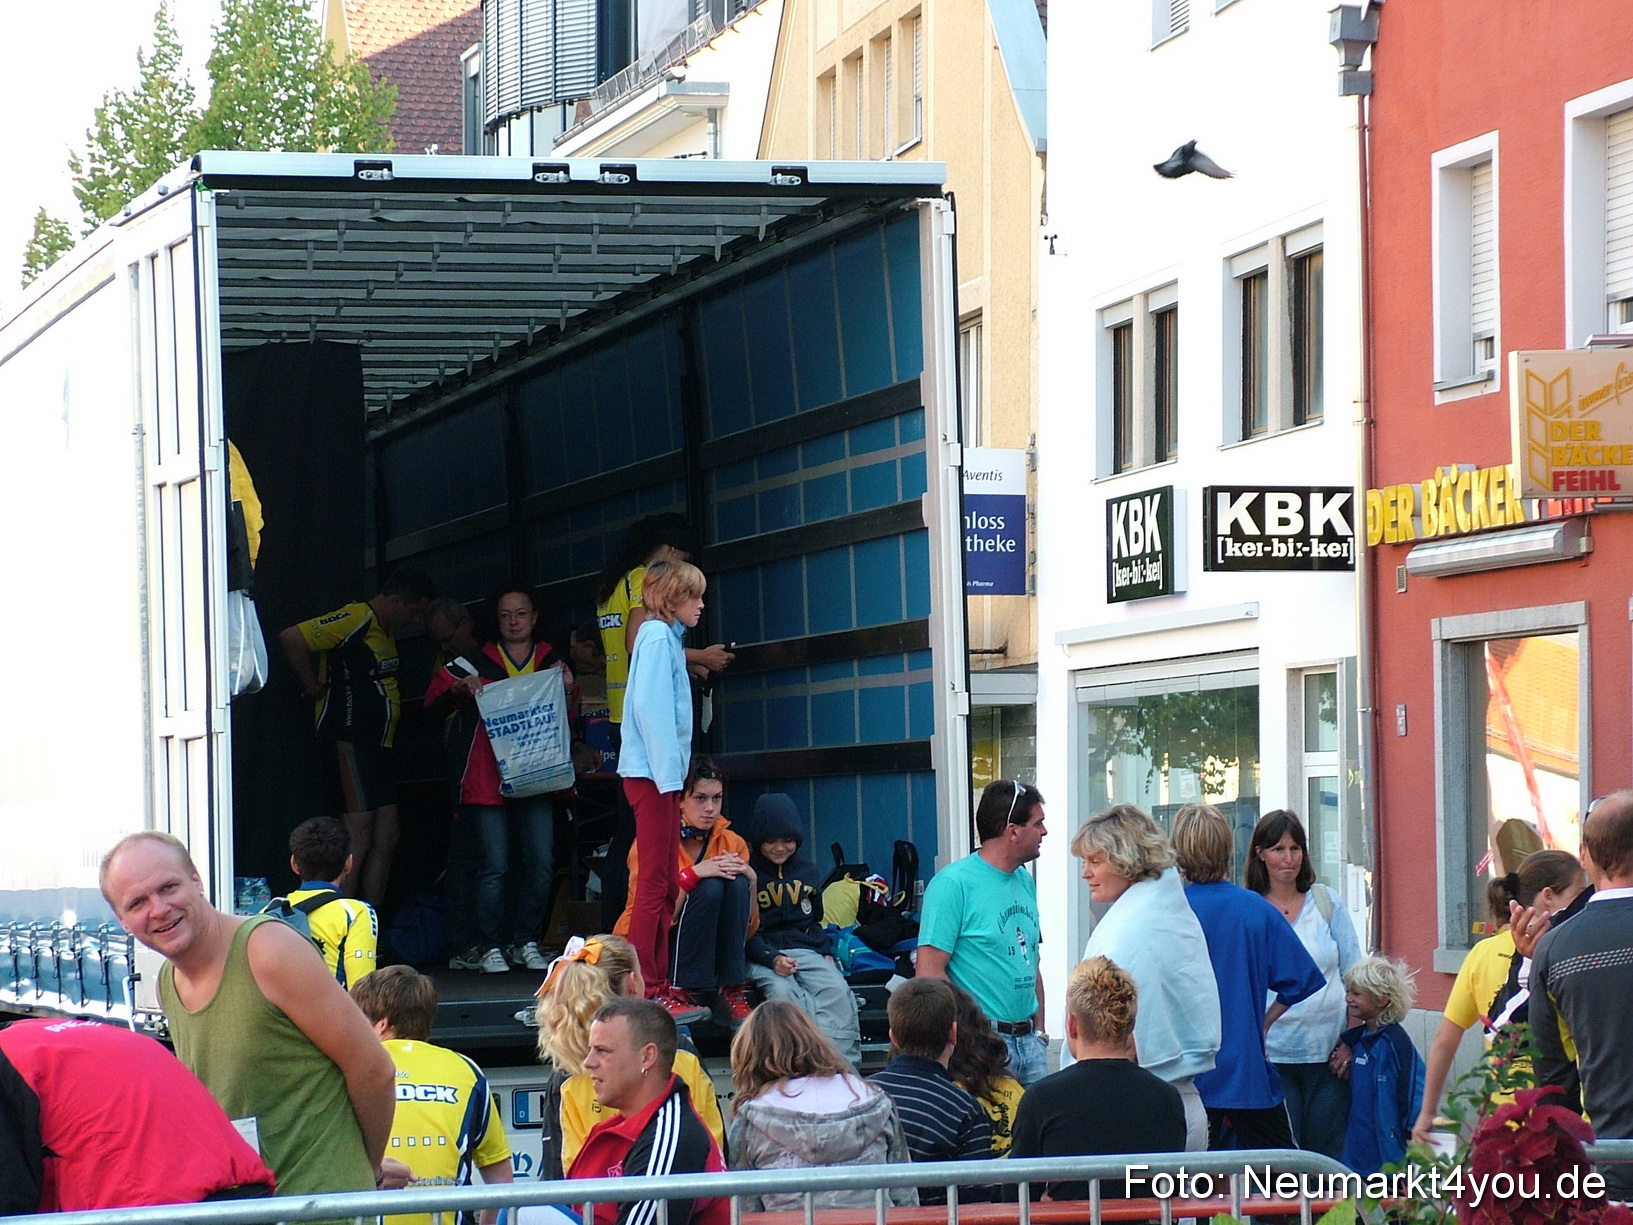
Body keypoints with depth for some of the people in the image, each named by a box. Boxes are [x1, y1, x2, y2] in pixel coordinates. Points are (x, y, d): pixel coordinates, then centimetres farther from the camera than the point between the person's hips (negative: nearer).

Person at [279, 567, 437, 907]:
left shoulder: (387, 631, 19)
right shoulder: (356, 620, -12)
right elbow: (292, 638, -20)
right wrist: (313, 687, -12)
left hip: (380, 744, 10)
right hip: (351, 740, -10)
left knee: (385, 841, 8)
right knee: (359, 842, -12)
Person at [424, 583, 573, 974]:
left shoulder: (552, 663, 14)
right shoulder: (477, 663, 8)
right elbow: (434, 698, 7)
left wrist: (566, 690, -3)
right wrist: (461, 688, -12)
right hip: (487, 778, -2)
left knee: (541, 863, -4)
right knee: (493, 865, -6)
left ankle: (526, 942, 8)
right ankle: (490, 946, 0)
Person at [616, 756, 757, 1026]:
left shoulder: (732, 843, 2)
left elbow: (748, 926, 0)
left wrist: (750, 879, -17)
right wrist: (693, 873, -29)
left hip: (711, 954, 4)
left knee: (736, 884, -21)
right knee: (709, 887, -26)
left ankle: (732, 993, -20)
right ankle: (679, 991, -21)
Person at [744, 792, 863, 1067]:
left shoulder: (808, 872, 20)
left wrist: (826, 952, 8)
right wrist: (773, 959, -18)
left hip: (806, 951, 4)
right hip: (762, 956, -4)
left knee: (837, 990, -27)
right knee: (782, 992, -37)